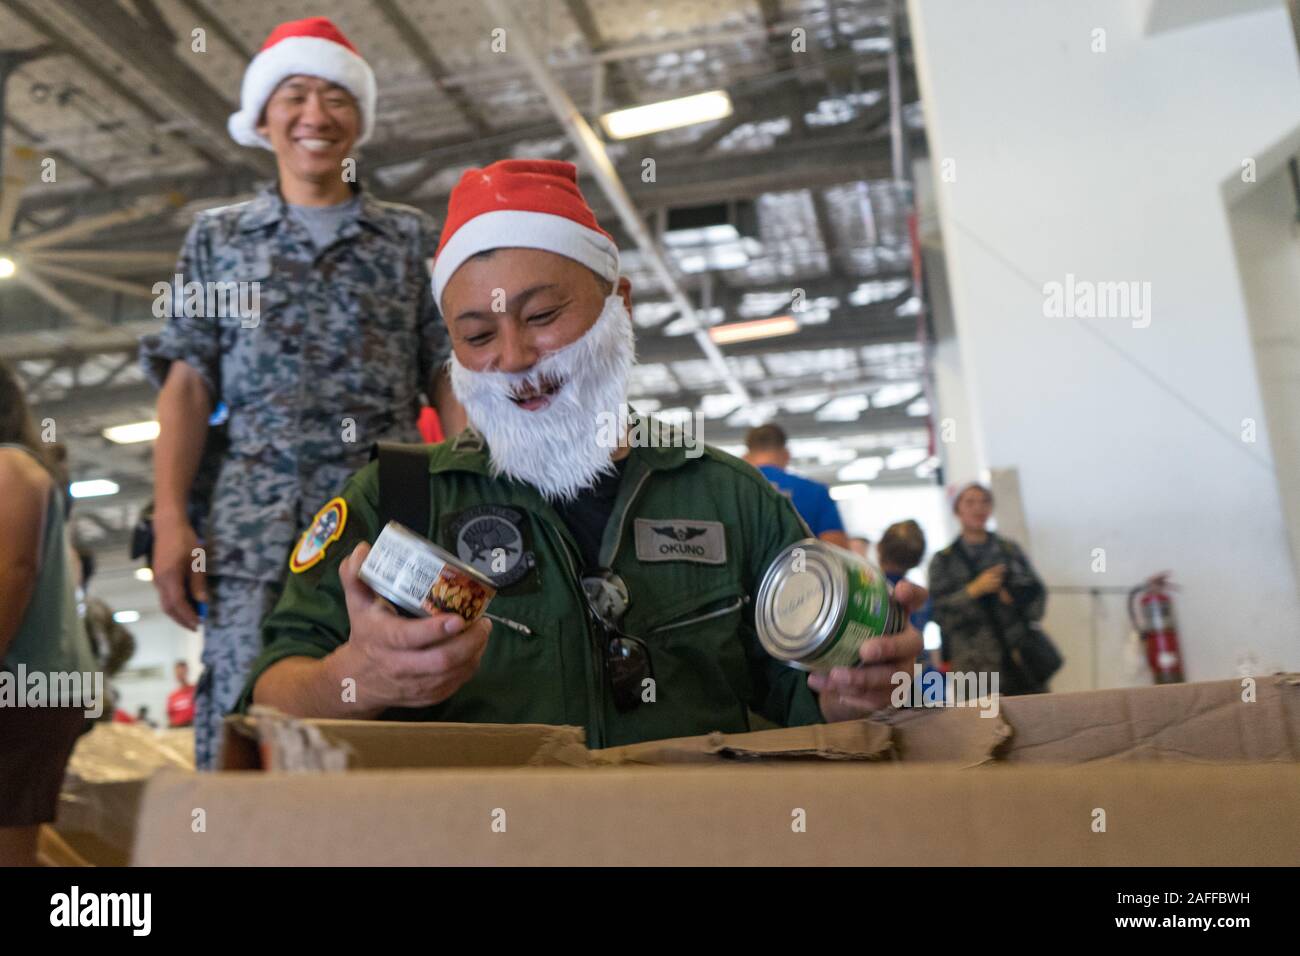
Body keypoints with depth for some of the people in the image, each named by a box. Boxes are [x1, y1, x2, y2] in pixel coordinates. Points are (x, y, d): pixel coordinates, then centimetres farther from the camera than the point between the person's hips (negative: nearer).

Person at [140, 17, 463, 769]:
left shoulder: (412, 238, 15)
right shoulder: (218, 236, 17)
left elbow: (449, 378, 9)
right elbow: (189, 384, 10)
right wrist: (170, 518, -2)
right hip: (257, 520, 1)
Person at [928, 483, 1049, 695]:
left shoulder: (1010, 550, 15)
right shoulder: (943, 561, 7)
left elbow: (1036, 594, 14)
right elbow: (938, 611, -2)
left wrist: (1014, 596, -6)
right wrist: (974, 590, -13)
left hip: (1019, 656, 2)